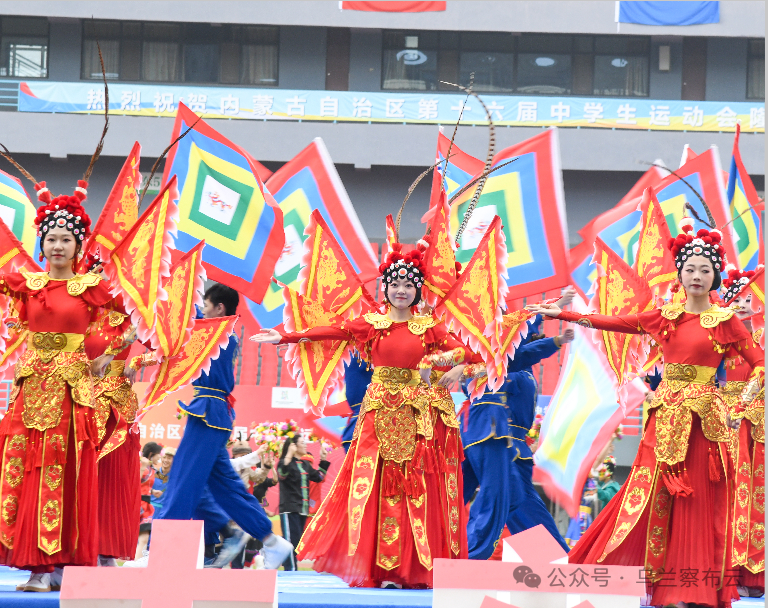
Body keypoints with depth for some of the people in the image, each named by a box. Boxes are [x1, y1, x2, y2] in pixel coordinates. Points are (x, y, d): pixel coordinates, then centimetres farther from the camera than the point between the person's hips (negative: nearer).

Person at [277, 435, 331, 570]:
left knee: (297, 541, 9)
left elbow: (318, 477, 24)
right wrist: (289, 456, -32)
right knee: (291, 539, -12)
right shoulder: (285, 462, -6)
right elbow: (282, 475, -26)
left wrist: (323, 461, 18)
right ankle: (290, 569, -12)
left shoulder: (305, 465, 18)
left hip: (303, 509, 8)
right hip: (289, 509, -8)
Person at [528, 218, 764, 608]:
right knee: (654, 493, 1)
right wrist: (561, 315, 11)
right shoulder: (667, 316, 10)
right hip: (666, 415, 3)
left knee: (696, 500, -3)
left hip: (703, 416, -3)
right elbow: (613, 323, 12)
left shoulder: (724, 320, 0)